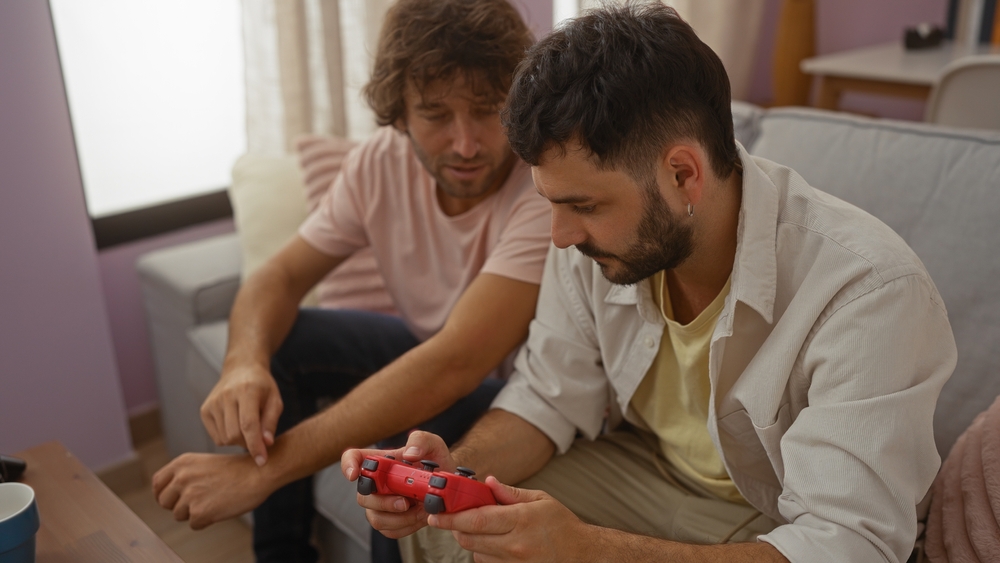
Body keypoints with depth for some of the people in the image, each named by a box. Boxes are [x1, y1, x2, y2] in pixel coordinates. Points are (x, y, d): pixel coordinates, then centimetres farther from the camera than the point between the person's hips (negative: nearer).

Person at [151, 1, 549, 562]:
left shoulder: (551, 187, -32)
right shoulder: (380, 163, -13)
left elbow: (457, 364, -41)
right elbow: (280, 277, -8)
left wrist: (259, 471, -40)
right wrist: (244, 363, -33)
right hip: (433, 348, 5)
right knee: (279, 344, -11)